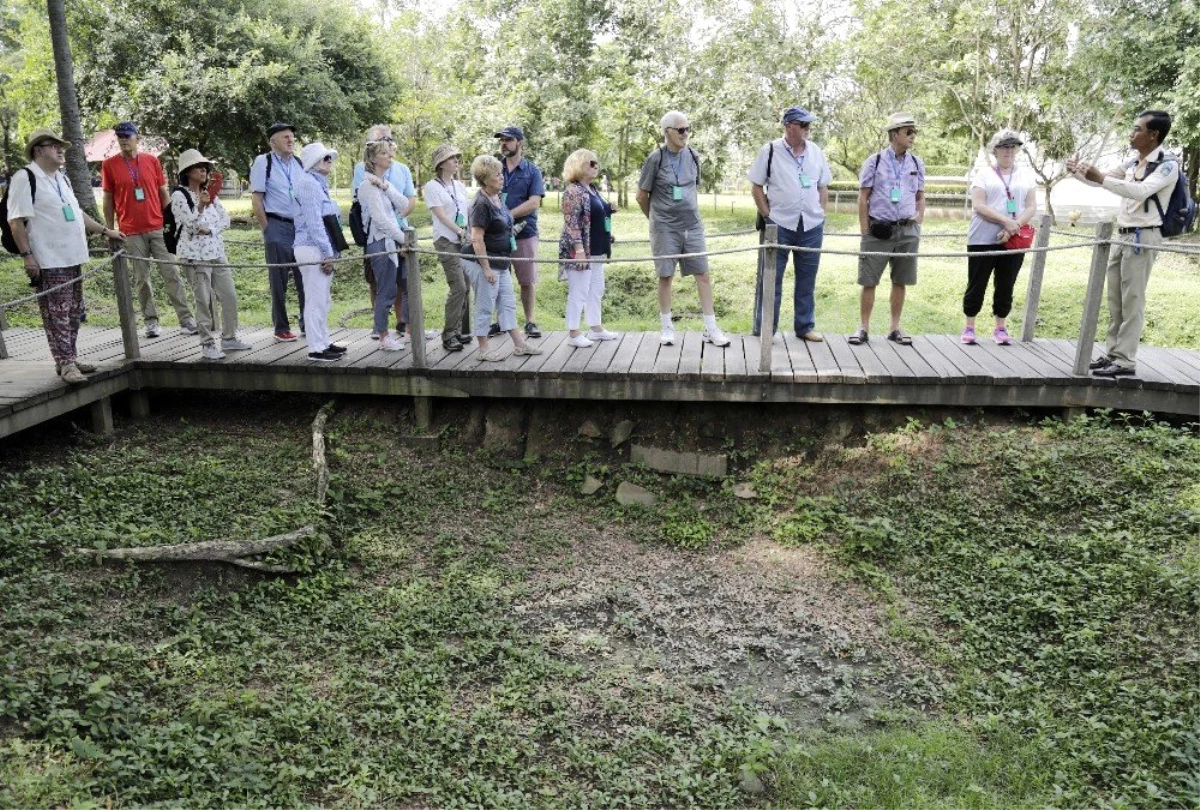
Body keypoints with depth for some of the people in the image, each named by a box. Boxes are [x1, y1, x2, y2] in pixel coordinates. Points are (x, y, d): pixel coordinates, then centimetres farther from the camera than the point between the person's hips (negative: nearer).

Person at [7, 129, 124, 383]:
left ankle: (69, 357, 20)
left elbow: (76, 212, 28)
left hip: (72, 258, 9)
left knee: (73, 312, 12)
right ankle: (65, 363, -4)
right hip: (49, 261, -8)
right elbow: (16, 221, -12)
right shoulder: (25, 178, -8)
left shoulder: (62, 178, 19)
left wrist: (105, 231, 25)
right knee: (57, 314, -6)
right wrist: (27, 256, -17)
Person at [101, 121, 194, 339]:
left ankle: (186, 319, 2)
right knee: (141, 278, 3)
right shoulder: (109, 165, 4)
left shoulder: (152, 161, 7)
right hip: (132, 233, -1)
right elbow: (108, 201, 7)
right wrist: (110, 231, 4)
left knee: (171, 273, 0)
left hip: (158, 228, 1)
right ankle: (151, 321, 10)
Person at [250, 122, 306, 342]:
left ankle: (307, 324, 16)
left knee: (305, 277, 5)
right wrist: (266, 230, -6)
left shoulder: (300, 163, 11)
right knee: (279, 280, 3)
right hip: (278, 227, -4)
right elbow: (256, 200, -3)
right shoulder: (262, 163, -2)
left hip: (302, 226, 4)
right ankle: (281, 328, 11)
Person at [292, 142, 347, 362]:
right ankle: (316, 348, -3)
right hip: (313, 250, -10)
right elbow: (314, 223, -17)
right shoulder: (308, 184, -11)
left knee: (323, 300, 14)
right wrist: (327, 253, -17)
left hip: (322, 251, 10)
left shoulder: (318, 184, 20)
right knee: (316, 300, -7)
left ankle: (323, 343, 22)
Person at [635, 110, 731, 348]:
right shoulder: (656, 159, -7)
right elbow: (641, 196, 1)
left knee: (703, 274, 1)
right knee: (665, 276, 4)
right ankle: (667, 327, 17)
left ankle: (711, 328, 7)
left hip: (692, 225, 4)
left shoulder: (693, 156, 6)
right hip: (665, 228, -3)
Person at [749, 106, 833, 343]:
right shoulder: (770, 151, -3)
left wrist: (820, 215, 7)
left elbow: (823, 187, 17)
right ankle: (764, 329, 8)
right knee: (770, 278, 0)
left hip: (812, 226, 4)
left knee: (807, 279, 11)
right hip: (779, 225, -4)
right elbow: (756, 187, 0)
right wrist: (768, 216, -6)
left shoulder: (816, 152, 9)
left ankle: (805, 327, 22)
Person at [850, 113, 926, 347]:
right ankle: (864, 328, 9)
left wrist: (920, 215, 3)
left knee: (900, 281, 8)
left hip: (907, 231, 4)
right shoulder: (874, 161, -1)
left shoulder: (917, 163, 10)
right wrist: (865, 231, -5)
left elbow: (920, 196, 20)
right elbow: (863, 197, -1)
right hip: (879, 229, -3)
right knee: (869, 281, -1)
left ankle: (895, 328, 18)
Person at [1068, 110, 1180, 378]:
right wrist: (1079, 172, 5)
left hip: (1143, 238, -8)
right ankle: (1112, 354, 15)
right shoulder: (1133, 164, 13)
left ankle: (1126, 361, -7)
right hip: (1122, 236, 8)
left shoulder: (1168, 165, -10)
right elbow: (1103, 180, 24)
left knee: (1132, 301, -8)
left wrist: (1101, 178, -30)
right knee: (1115, 300, 9)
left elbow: (1142, 191, -25)